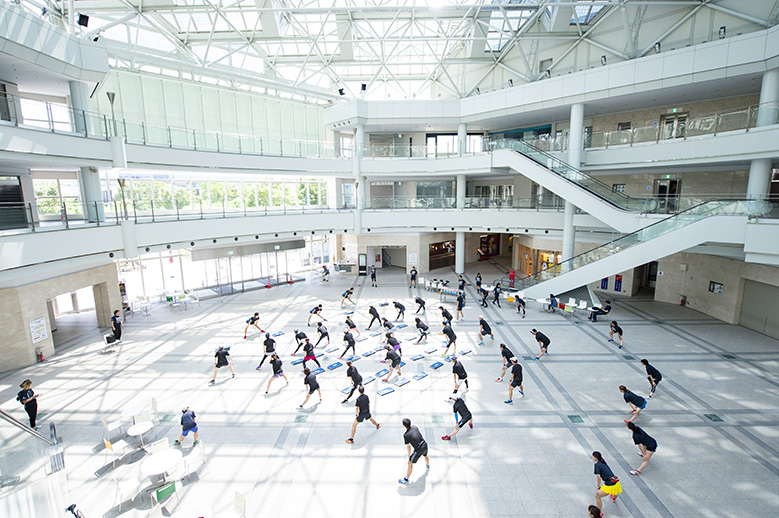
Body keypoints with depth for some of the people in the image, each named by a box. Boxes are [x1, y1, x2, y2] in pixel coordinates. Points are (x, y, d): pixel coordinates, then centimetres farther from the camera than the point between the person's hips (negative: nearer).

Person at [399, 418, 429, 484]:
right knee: (425, 456, 38)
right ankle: (428, 466, 68)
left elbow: (408, 447, -11)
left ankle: (406, 479, 27)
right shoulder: (414, 427, -6)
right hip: (425, 445, 7)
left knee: (410, 464, 12)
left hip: (418, 450, -7)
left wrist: (409, 456, 4)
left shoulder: (406, 435, -22)